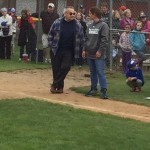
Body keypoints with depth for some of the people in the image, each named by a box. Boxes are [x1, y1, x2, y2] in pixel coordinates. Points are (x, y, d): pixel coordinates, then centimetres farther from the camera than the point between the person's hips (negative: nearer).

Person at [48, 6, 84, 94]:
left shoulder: (78, 25, -1)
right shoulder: (57, 23, -4)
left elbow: (81, 38, 6)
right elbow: (50, 35, 4)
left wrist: (79, 49, 1)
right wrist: (51, 45, -1)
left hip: (69, 51, 0)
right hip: (56, 50, 0)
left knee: (65, 67, -9)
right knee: (56, 69, 3)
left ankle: (55, 85, 2)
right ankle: (60, 86, 18)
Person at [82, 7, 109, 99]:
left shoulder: (103, 25, -8)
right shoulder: (90, 26, 14)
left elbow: (105, 40, -13)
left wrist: (100, 51, -18)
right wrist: (84, 49, 9)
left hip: (98, 55, -7)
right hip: (90, 54, 7)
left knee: (100, 72, -9)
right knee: (93, 72, 13)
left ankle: (104, 91, -7)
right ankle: (94, 89, 21)